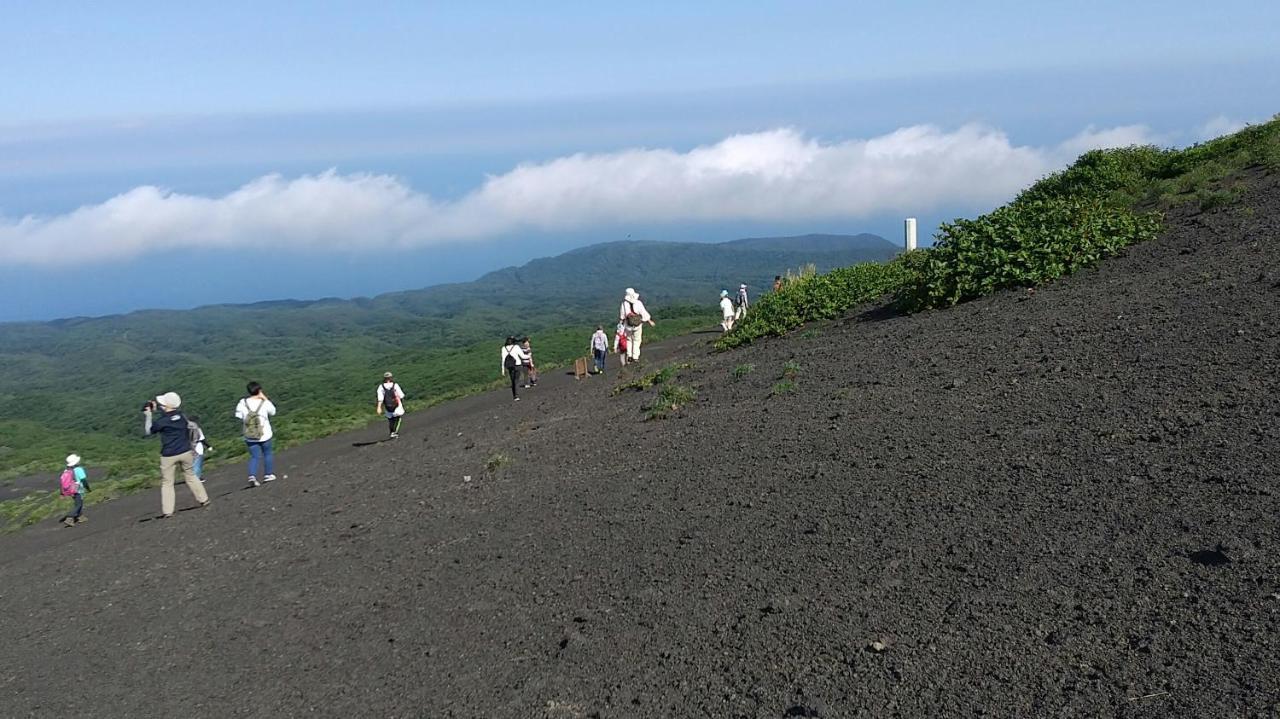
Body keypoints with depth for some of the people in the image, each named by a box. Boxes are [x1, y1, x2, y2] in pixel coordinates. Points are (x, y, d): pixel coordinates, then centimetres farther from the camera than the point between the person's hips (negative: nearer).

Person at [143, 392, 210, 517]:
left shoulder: (161, 421, -16)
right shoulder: (181, 415, -1)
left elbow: (147, 431, 2)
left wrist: (147, 414, 3)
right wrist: (156, 409, 14)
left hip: (169, 456, -4)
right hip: (185, 452, 4)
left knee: (167, 483, 5)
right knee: (190, 476, 20)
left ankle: (167, 511, 4)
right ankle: (204, 500, 23)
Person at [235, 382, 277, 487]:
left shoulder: (242, 403, -11)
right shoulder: (264, 403, -16)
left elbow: (239, 416, -2)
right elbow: (273, 412, 2)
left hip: (250, 437, 2)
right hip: (264, 435, -2)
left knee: (254, 457, 11)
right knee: (267, 453, 21)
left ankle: (252, 476, -8)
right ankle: (268, 474, 28)